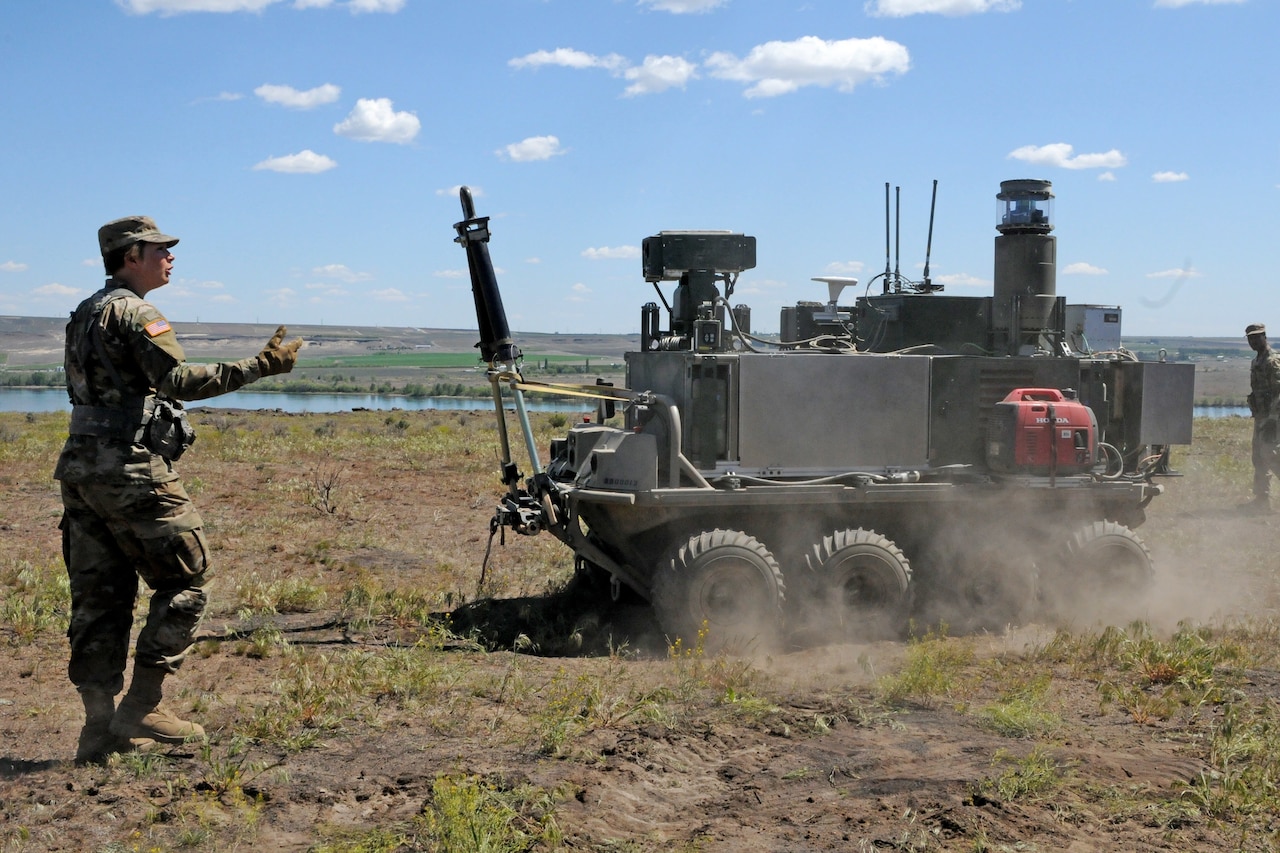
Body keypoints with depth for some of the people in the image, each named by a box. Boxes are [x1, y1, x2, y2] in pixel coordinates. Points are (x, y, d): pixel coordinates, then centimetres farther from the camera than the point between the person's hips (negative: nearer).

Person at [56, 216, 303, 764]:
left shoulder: (85, 314, 19)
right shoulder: (134, 313, -11)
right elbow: (180, 380, -22)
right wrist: (259, 367, -24)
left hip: (82, 468, 9)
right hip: (130, 470, -9)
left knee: (99, 597, 8)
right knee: (185, 580, 1)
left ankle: (100, 729, 9)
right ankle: (141, 708, -1)